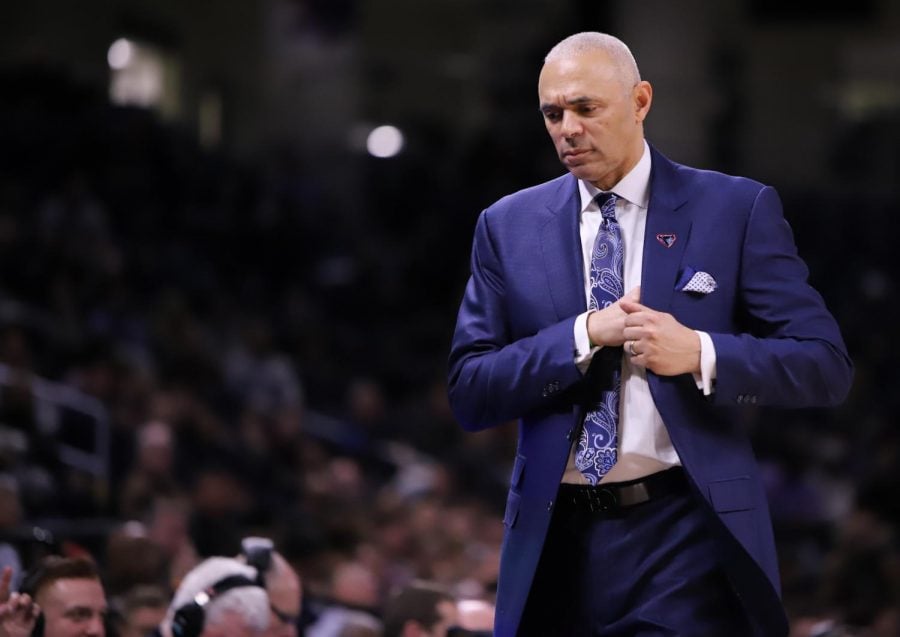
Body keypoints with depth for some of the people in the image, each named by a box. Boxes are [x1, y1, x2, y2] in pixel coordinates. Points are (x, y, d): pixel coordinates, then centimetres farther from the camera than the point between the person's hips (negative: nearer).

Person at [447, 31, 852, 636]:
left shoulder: (736, 210, 1)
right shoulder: (509, 226, 8)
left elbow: (827, 365, -3)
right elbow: (469, 392, 1)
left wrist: (699, 354, -19)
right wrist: (585, 335, -13)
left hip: (686, 540, -3)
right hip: (555, 540, 3)